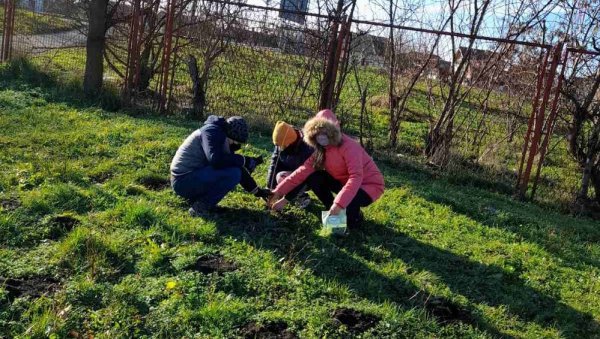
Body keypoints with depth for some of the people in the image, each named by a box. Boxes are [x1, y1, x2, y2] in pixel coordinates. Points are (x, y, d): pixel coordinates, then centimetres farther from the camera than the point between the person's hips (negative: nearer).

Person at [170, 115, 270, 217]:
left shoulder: (223, 138, 13)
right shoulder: (212, 131, -15)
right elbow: (215, 160, -31)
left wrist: (257, 191, 16)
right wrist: (244, 160, -21)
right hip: (184, 181, -10)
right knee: (233, 173, -21)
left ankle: (196, 197, 10)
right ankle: (200, 207, -11)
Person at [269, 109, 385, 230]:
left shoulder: (348, 146, -27)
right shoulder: (321, 150, -2)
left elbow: (356, 177, -37)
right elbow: (303, 170, -9)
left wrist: (339, 203, -46)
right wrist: (279, 192, -17)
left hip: (369, 184, -7)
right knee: (313, 178, -11)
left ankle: (355, 217, 2)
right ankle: (333, 212, 5)